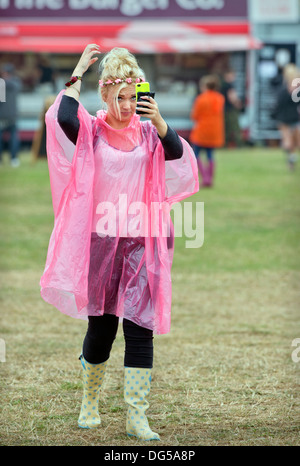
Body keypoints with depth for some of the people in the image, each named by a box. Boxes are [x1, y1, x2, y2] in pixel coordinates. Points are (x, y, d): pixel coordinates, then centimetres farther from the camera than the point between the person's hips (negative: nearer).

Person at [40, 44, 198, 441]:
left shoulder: (148, 133, 6)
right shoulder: (91, 131, 0)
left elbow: (178, 155, -10)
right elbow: (63, 117, -20)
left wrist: (159, 121, -23)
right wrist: (78, 73, -13)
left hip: (142, 242, 1)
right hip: (101, 239, -1)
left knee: (140, 326, -5)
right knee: (101, 326, 8)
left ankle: (136, 415, -3)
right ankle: (90, 402, 30)